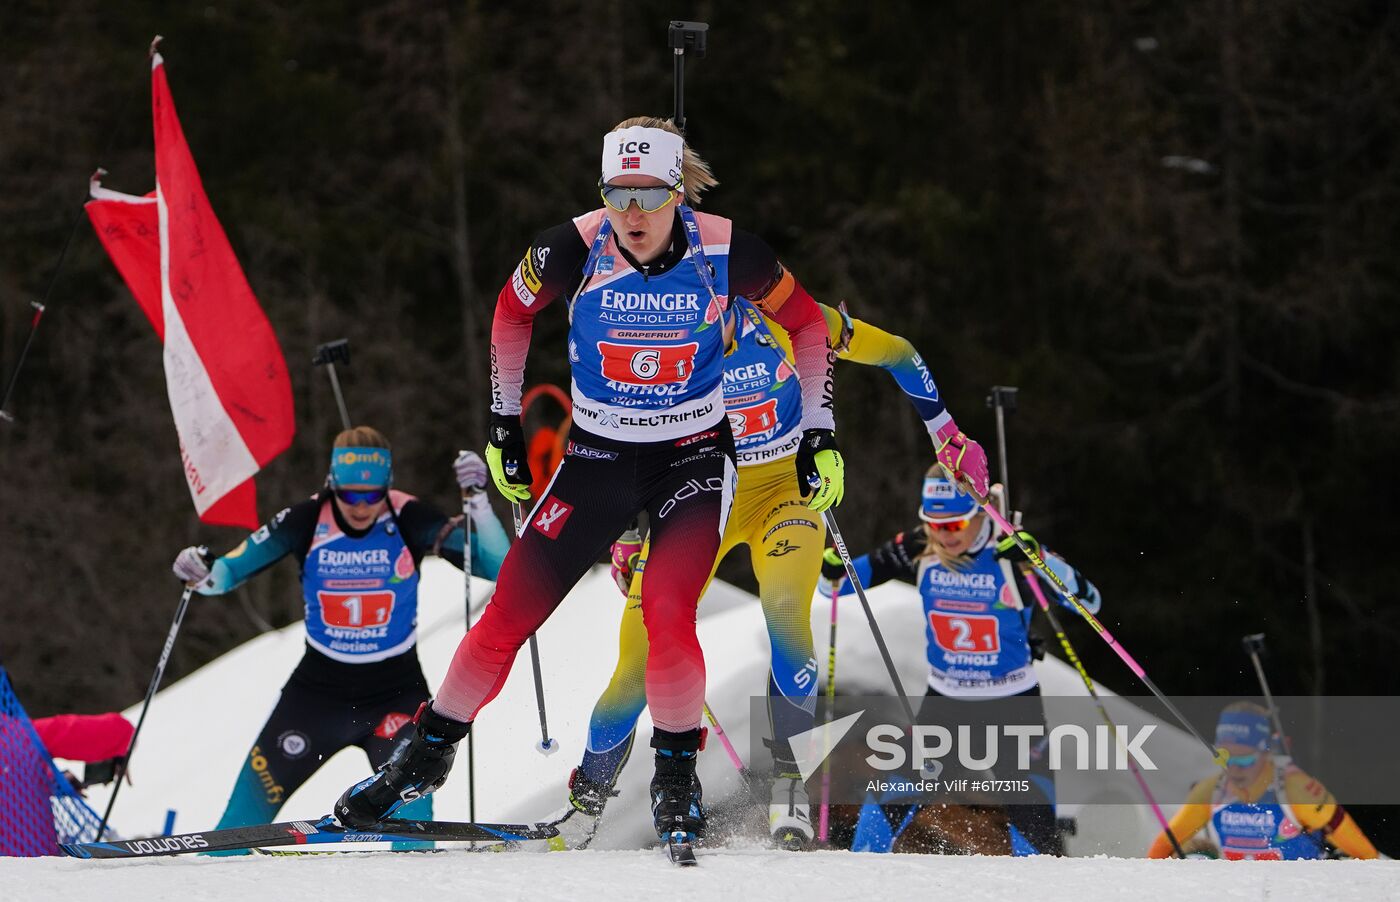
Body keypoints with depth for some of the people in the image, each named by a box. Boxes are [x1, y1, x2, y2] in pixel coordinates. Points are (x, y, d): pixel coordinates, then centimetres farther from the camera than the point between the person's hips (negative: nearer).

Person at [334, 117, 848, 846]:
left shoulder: (724, 250, -19)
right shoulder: (577, 248, -17)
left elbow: (805, 322, -1)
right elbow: (512, 310, 4)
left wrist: (819, 434, -2)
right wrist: (503, 424, 7)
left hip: (694, 457, -1)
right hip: (597, 456, 1)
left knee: (667, 610, -23)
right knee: (511, 613, -2)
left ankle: (677, 775, -2)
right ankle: (427, 758, 18)